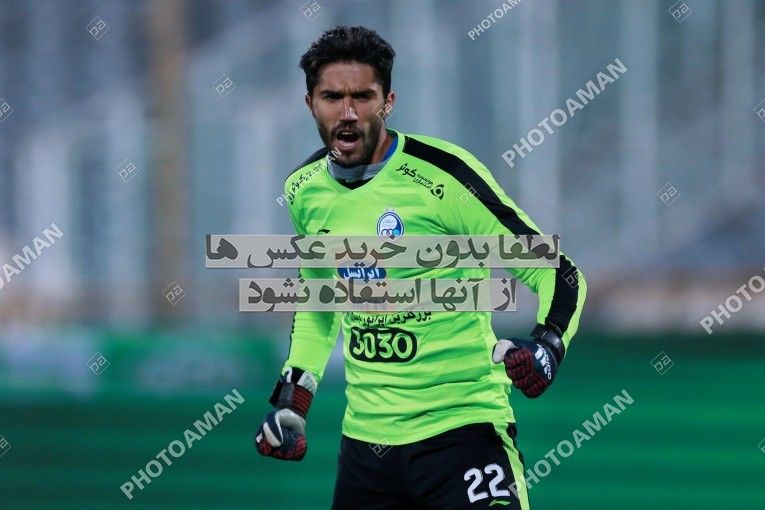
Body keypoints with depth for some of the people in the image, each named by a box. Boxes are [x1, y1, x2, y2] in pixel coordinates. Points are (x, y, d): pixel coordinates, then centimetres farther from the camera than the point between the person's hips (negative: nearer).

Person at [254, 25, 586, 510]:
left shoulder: (441, 174, -14)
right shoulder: (306, 190, 5)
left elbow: (556, 271, -11)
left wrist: (547, 344, -29)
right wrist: (294, 391, 16)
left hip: (460, 428, -6)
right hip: (366, 435, 6)